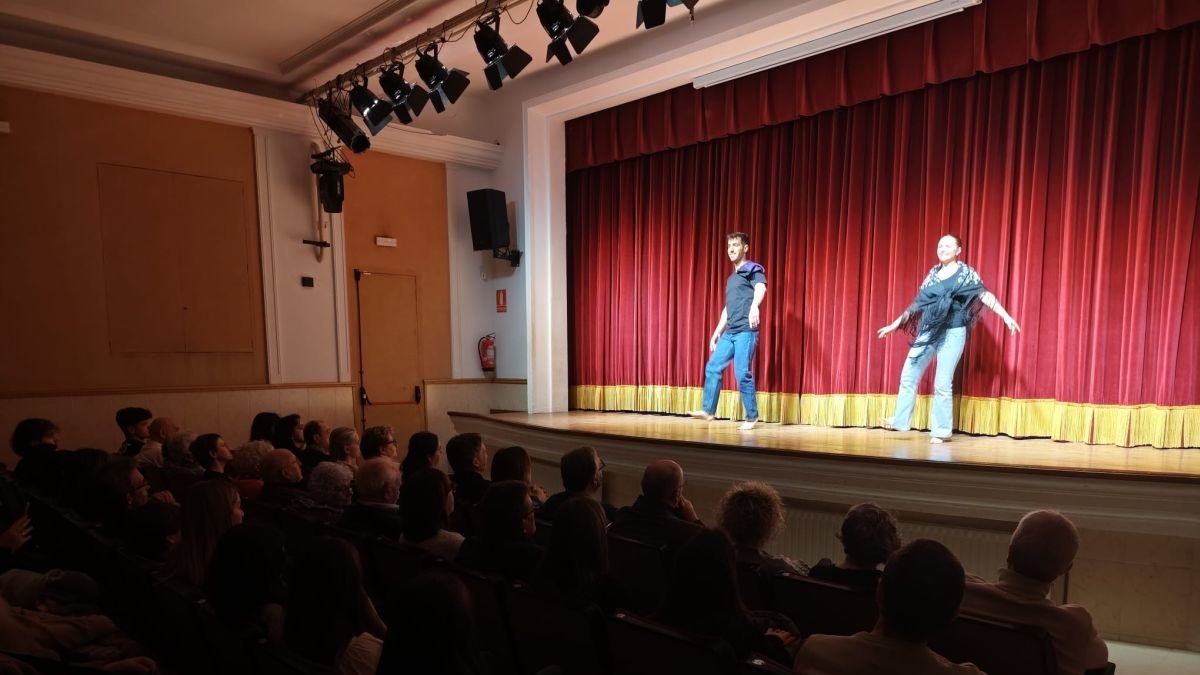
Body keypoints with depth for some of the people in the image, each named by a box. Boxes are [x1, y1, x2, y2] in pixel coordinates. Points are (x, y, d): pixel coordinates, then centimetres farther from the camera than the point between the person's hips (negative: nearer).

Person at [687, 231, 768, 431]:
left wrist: (754, 305, -45)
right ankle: (708, 410, 9)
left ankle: (752, 417, 1)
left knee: (742, 373, -10)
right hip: (729, 332, 8)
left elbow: (761, 288, -24)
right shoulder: (731, 278, 24)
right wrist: (716, 333, 24)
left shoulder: (753, 270, -1)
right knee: (713, 368, 2)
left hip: (746, 331, -8)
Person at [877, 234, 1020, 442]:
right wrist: (895, 324, 17)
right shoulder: (933, 273, 12)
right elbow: (918, 302, 16)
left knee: (942, 384, -4)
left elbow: (984, 295, -8)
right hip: (928, 331, 5)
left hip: (952, 333, -5)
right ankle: (900, 420, 14)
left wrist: (1007, 317, -20)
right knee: (908, 376, 3)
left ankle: (940, 431, 6)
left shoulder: (966, 272, 0)